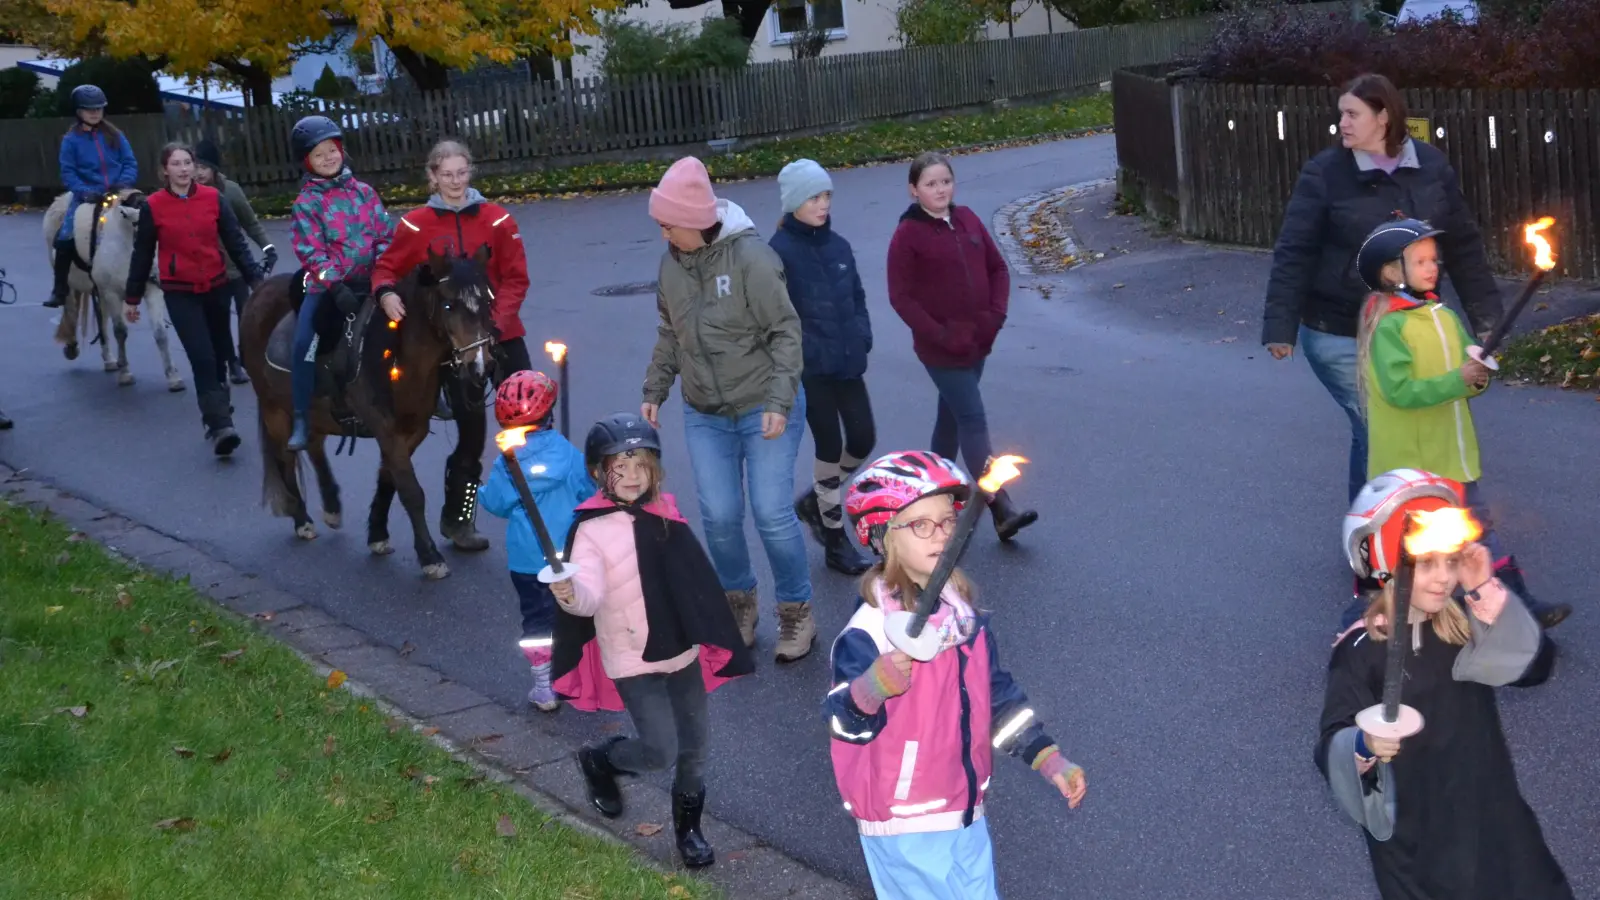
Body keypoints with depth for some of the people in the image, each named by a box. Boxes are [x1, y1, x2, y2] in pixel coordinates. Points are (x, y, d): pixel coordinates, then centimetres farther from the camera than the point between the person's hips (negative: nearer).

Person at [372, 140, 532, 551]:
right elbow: (387, 267, 5)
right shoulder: (415, 225, -2)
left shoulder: (497, 219, -1)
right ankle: (457, 518, 21)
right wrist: (385, 292, -18)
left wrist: (497, 320, -15)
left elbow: (516, 279, -2)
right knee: (471, 428, 3)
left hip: (502, 334, 1)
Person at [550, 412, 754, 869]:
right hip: (633, 660, -5)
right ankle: (599, 759, 22)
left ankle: (688, 826, 33)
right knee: (660, 750, -9)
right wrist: (571, 594, -52)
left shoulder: (665, 513, 2)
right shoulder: (593, 529, -16)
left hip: (683, 651, 6)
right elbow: (590, 592, -29)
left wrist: (711, 637, 16)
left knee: (693, 746, 12)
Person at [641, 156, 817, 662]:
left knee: (773, 514, -4)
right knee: (719, 516, 2)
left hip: (764, 410, -5)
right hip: (704, 415, 5)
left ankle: (796, 613, 16)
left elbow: (785, 331, -15)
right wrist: (654, 391, 10)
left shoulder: (750, 257, -17)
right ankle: (739, 604, 26)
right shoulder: (672, 263, 1)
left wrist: (779, 401, -19)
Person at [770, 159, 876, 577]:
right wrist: (800, 350, -17)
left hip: (848, 363, 6)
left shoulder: (838, 245, 8)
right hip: (810, 368, -6)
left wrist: (862, 338, 2)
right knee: (830, 447, 1)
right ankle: (835, 540, 17)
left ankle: (815, 501, 33)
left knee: (863, 440, 6)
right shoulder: (779, 251, -12)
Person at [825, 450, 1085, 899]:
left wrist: (1050, 760, 9)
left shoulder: (965, 618, 3)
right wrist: (871, 689, -43)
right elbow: (845, 725, -23)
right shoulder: (868, 632, -20)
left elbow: (999, 697, 13)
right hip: (904, 824, -7)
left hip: (965, 811, 7)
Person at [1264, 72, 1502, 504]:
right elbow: (1295, 253, -11)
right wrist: (1281, 325, -18)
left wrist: (1484, 311, 4)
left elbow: (1462, 243, 6)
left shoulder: (1431, 165, 0)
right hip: (1339, 333, -4)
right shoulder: (1324, 174, -10)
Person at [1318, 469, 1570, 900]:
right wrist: (1364, 744, -44)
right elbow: (1334, 744, -21)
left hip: (1488, 810, 4)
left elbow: (1536, 665, -16)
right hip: (1410, 831, -4)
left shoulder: (1466, 625, -4)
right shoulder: (1361, 650, -17)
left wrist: (1487, 591, -23)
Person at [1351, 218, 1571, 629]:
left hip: (1453, 456, 7)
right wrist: (1457, 380, -29)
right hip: (1408, 463, -7)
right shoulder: (1388, 327, -18)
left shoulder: (1446, 318, 6)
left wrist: (1478, 376, -11)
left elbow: (1462, 375, 12)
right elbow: (1400, 390, -25)